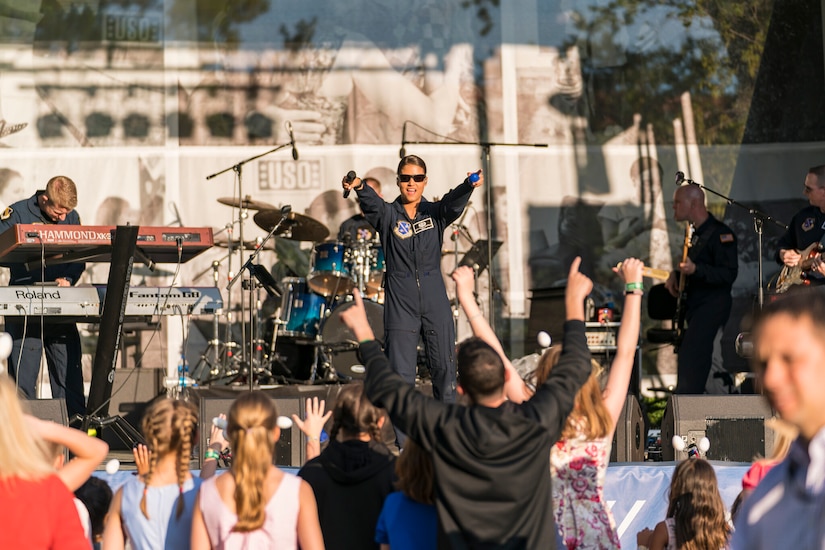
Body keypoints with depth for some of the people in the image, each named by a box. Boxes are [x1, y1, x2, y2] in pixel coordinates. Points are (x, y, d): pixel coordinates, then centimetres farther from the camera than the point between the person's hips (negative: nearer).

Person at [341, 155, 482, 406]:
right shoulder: (388, 214, 2)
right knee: (401, 375, -5)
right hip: (400, 303, -2)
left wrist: (469, 185, -37)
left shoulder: (435, 213, 6)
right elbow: (373, 204, -19)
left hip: (435, 302, 2)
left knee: (444, 370, 6)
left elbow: (453, 202, -14)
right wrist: (359, 187, -43)